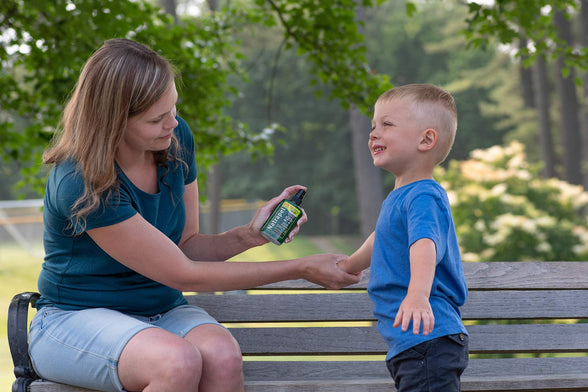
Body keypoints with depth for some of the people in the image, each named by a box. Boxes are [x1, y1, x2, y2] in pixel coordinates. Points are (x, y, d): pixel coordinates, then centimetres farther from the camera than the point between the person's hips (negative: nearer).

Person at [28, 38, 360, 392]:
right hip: (76, 319, -5)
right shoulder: (80, 186, -24)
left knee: (223, 357, -31)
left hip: (163, 311, 5)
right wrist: (301, 269, -16)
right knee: (179, 361, -38)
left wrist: (246, 236, -14)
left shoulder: (176, 138, -4)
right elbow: (183, 274, -19)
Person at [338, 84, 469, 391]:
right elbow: (383, 239, 37)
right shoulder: (398, 197, 18)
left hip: (428, 340, -11)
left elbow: (424, 245, -34)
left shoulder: (423, 197, -15)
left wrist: (417, 294, -51)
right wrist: (348, 266, 52)